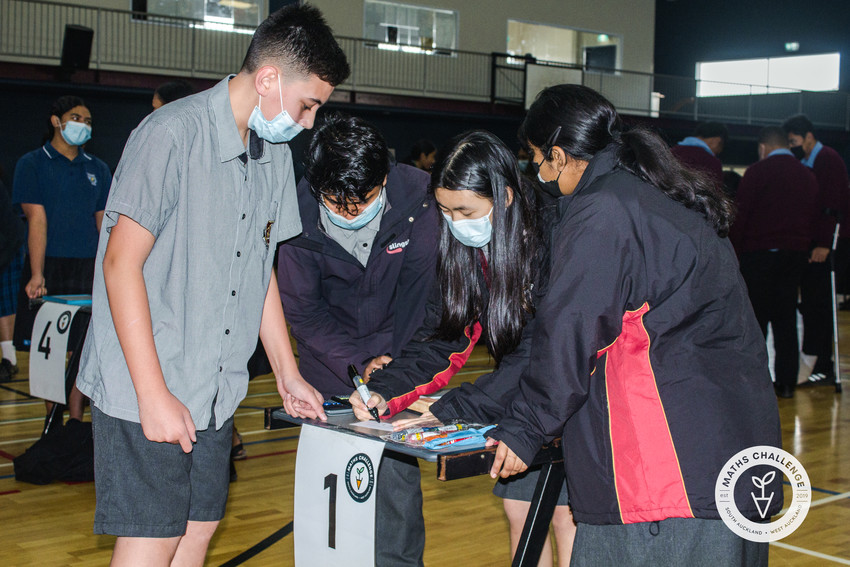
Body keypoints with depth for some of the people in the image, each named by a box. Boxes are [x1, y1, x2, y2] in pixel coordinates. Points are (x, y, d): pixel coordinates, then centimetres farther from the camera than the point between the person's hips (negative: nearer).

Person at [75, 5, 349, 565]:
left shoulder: (275, 153, 10)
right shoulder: (172, 134, -15)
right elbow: (122, 263, -17)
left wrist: (288, 373, 15)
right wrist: (154, 394, -19)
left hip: (215, 391, 8)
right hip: (146, 391, -7)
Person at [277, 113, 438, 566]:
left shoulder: (416, 201, -20)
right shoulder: (299, 212, -19)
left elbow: (419, 291, -13)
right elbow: (301, 311, -11)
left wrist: (390, 362, -23)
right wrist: (358, 364, -21)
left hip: (395, 358, 0)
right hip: (330, 366, 1)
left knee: (397, 470, -3)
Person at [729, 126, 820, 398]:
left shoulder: (757, 172, -6)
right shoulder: (807, 176, 10)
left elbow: (740, 215, -8)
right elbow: (814, 217, 13)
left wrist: (733, 250, -2)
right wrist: (804, 247, 17)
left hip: (760, 253, -5)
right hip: (795, 254, 5)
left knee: (755, 319, 1)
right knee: (786, 319, 9)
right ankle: (786, 383, 10)